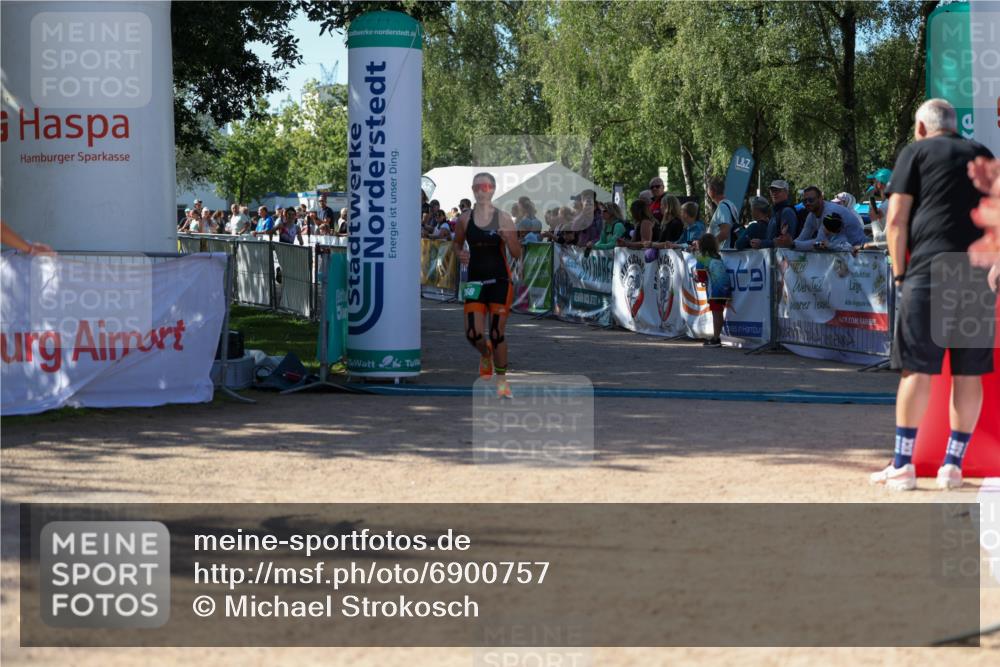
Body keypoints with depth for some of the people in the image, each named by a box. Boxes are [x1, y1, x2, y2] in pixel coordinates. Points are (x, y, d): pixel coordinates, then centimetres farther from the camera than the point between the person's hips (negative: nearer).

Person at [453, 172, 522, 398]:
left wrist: (509, 239, -22)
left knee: (497, 333, -1)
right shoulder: (465, 219, 3)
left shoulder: (503, 218, -4)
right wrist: (460, 255, -3)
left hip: (500, 281, -2)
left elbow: (517, 254, -2)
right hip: (475, 281, 2)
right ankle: (486, 356, 29)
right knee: (473, 333, -8)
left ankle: (501, 381, 16)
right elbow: (457, 244, 19)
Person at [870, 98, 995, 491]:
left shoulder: (916, 152, 8)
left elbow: (896, 220, 0)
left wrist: (900, 274, 6)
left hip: (929, 271, -4)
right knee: (969, 374, 7)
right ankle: (953, 465, 10)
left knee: (917, 370, -2)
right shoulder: (982, 155, 20)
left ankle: (903, 465, -2)